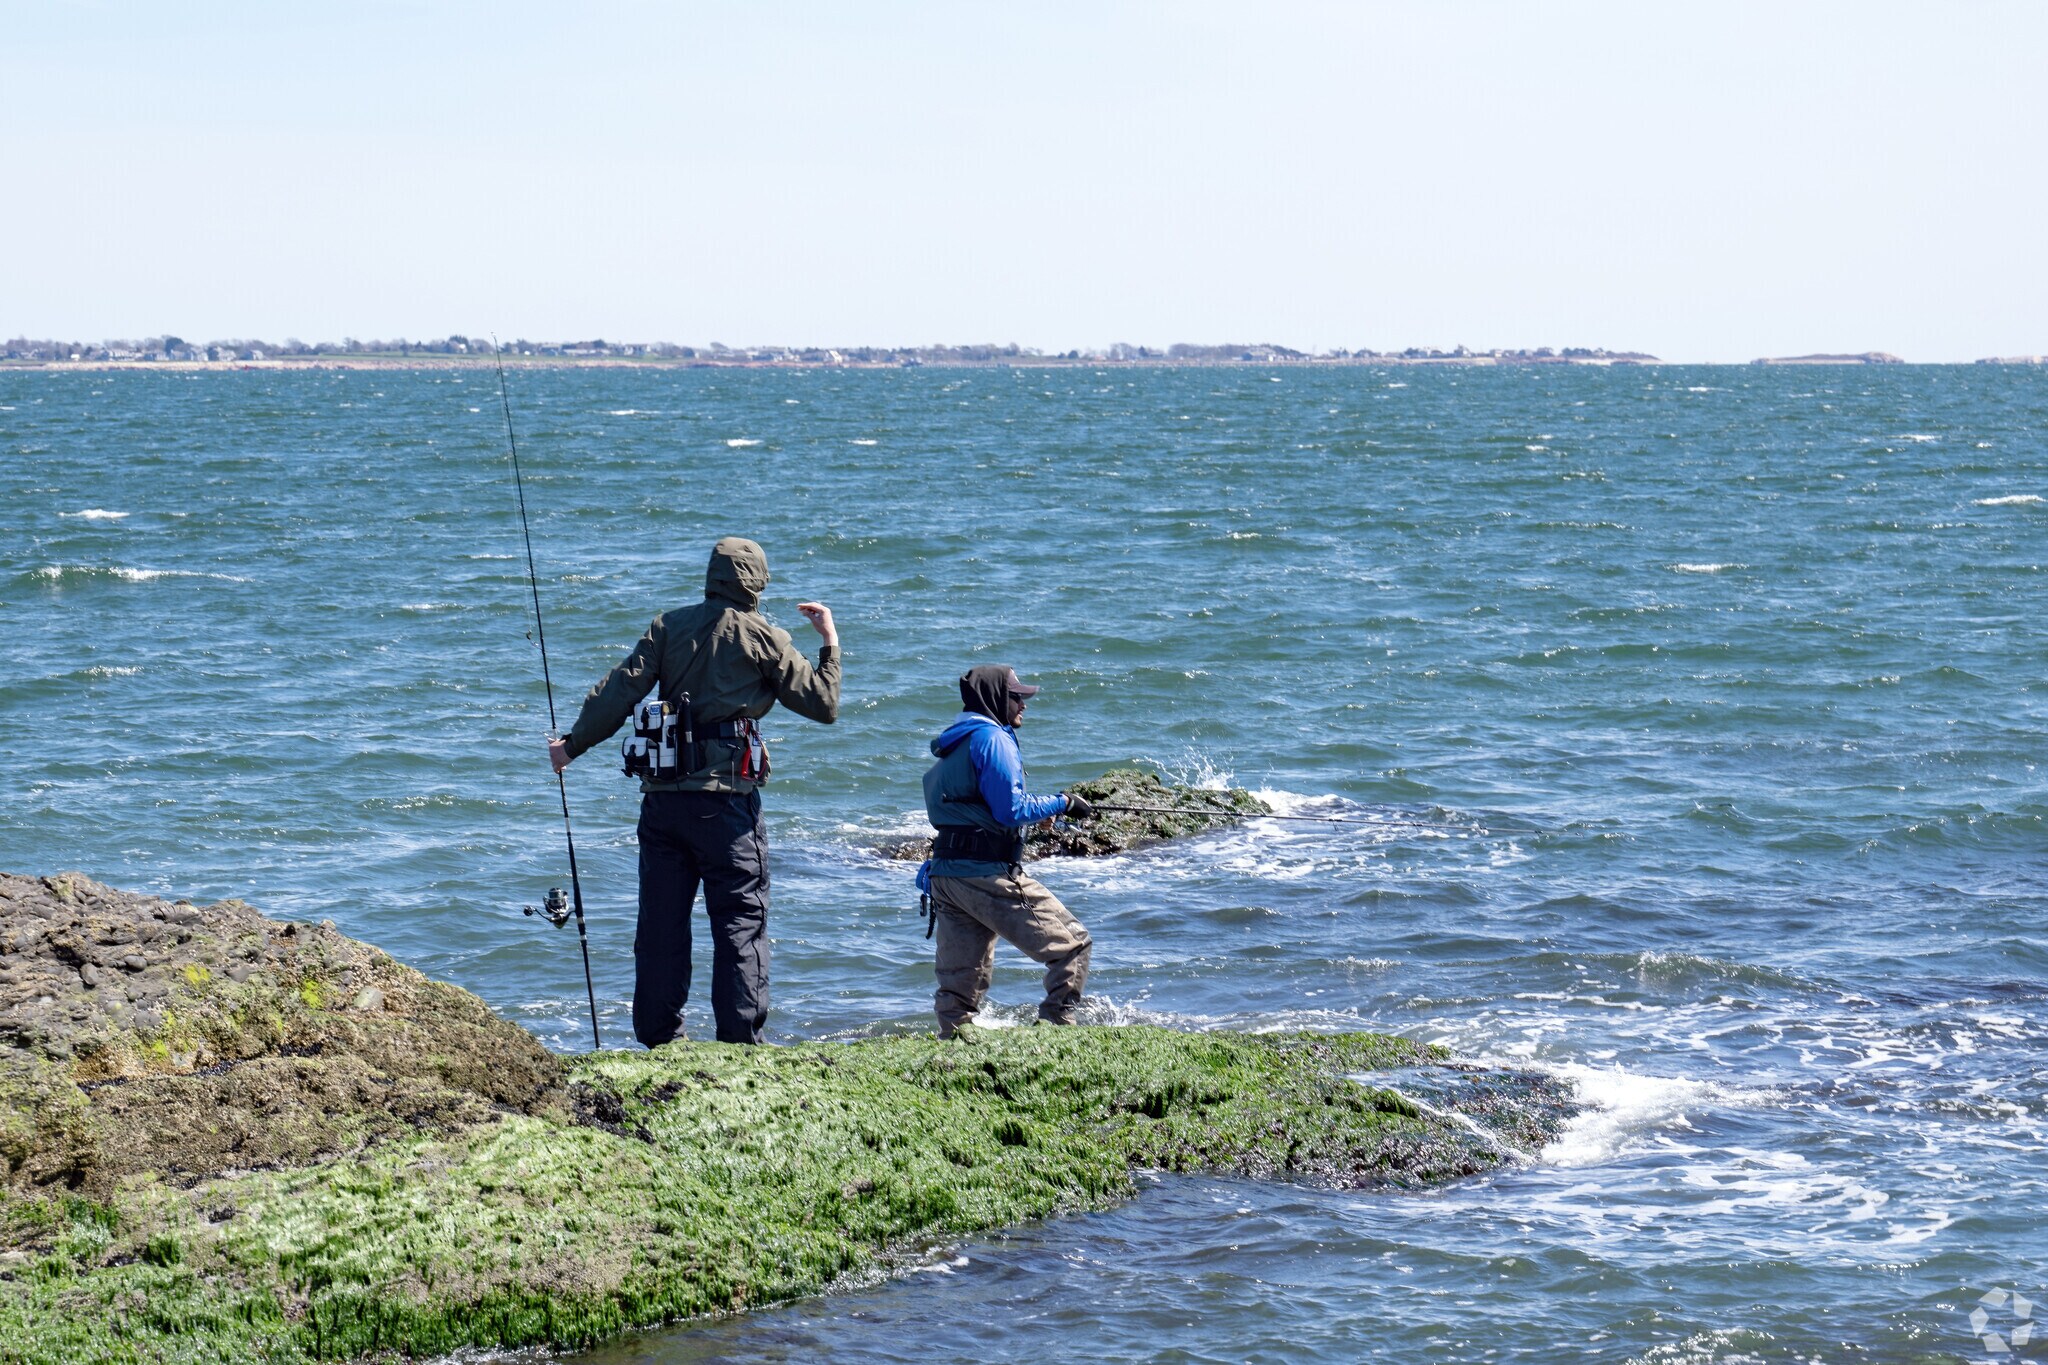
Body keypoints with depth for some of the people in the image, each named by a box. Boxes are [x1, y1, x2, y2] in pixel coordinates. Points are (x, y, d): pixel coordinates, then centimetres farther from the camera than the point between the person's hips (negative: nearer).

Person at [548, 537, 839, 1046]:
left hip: (663, 796, 4)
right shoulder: (763, 638, 0)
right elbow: (824, 705, 1)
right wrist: (830, 640, 14)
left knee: (660, 923, 9)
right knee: (741, 922, 1)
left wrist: (573, 744, 9)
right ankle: (740, 1040, -4)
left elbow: (620, 690, 0)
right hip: (725, 799, -4)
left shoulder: (669, 626, 8)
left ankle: (658, 1041, 13)